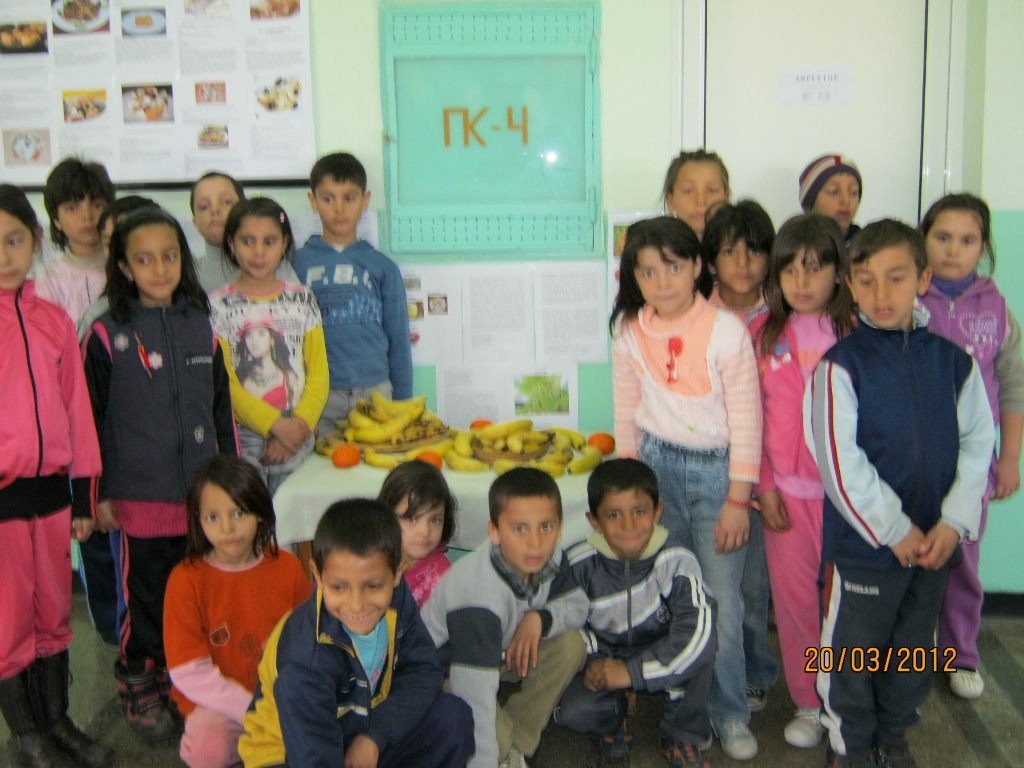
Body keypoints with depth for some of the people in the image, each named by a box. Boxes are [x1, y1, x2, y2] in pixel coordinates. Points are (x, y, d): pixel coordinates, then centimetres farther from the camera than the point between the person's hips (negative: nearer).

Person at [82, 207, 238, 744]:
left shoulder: (200, 328, 6)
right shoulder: (107, 336, -5)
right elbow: (89, 420, -3)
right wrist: (98, 495, -3)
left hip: (203, 495, 3)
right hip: (142, 498, -3)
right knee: (148, 598, 7)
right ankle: (140, 688, 28)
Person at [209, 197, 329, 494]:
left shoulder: (301, 299, 7)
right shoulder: (218, 305, -1)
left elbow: (318, 373, 4)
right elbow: (223, 383, -7)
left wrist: (301, 423, -11)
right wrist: (276, 424, -15)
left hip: (296, 439, 2)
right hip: (242, 439, -2)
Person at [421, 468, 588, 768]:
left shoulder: (550, 558, -18)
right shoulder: (480, 596, -39)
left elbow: (577, 606, -2)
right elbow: (473, 693, -39)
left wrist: (539, 618, -25)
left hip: (502, 652, 7)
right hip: (444, 671, -7)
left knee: (570, 645, -15)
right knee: (499, 737, -31)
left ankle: (515, 744, -6)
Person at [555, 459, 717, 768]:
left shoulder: (677, 562, -22)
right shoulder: (580, 565, -16)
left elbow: (695, 629, -32)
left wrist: (632, 671, -31)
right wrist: (593, 663, -22)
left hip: (662, 663, 0)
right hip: (604, 659, 0)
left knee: (702, 642, -31)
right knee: (573, 712, -27)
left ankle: (683, 736, -5)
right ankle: (614, 714, 13)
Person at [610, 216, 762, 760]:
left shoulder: (726, 330, -13)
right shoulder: (630, 331, -2)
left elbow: (746, 419, -10)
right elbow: (627, 412, 6)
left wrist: (738, 500, -10)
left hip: (716, 470, -3)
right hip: (657, 465, 3)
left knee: (722, 598, -3)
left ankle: (729, 714, 14)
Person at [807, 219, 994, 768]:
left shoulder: (953, 361, 1)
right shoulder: (841, 365, -12)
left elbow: (977, 444, 3)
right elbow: (841, 465, -15)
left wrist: (953, 524, -7)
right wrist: (895, 531, -13)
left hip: (933, 544, 4)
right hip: (863, 544, -4)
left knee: (914, 654, 19)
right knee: (852, 654, 10)